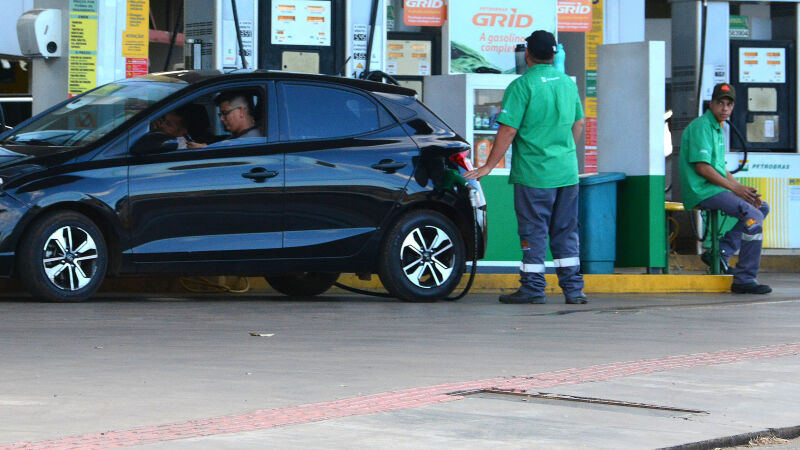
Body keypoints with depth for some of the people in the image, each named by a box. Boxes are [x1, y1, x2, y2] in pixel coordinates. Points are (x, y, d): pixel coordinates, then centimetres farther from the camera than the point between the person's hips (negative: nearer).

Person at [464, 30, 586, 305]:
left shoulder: (522, 86, -11)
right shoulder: (568, 83, 9)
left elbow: (508, 130, -14)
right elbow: (579, 124, 18)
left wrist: (488, 166, -8)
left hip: (534, 173, -6)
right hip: (567, 173, 6)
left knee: (534, 233, 1)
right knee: (565, 232, 10)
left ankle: (533, 289, 5)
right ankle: (573, 289, 9)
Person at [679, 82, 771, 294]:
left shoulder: (718, 129, 21)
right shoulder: (701, 127, -11)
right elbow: (702, 167, -19)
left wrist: (742, 189, 7)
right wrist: (734, 188, -16)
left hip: (716, 189, 10)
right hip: (701, 192, -10)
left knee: (762, 207, 13)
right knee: (753, 216, -22)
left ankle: (721, 251, 2)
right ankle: (744, 279, -20)